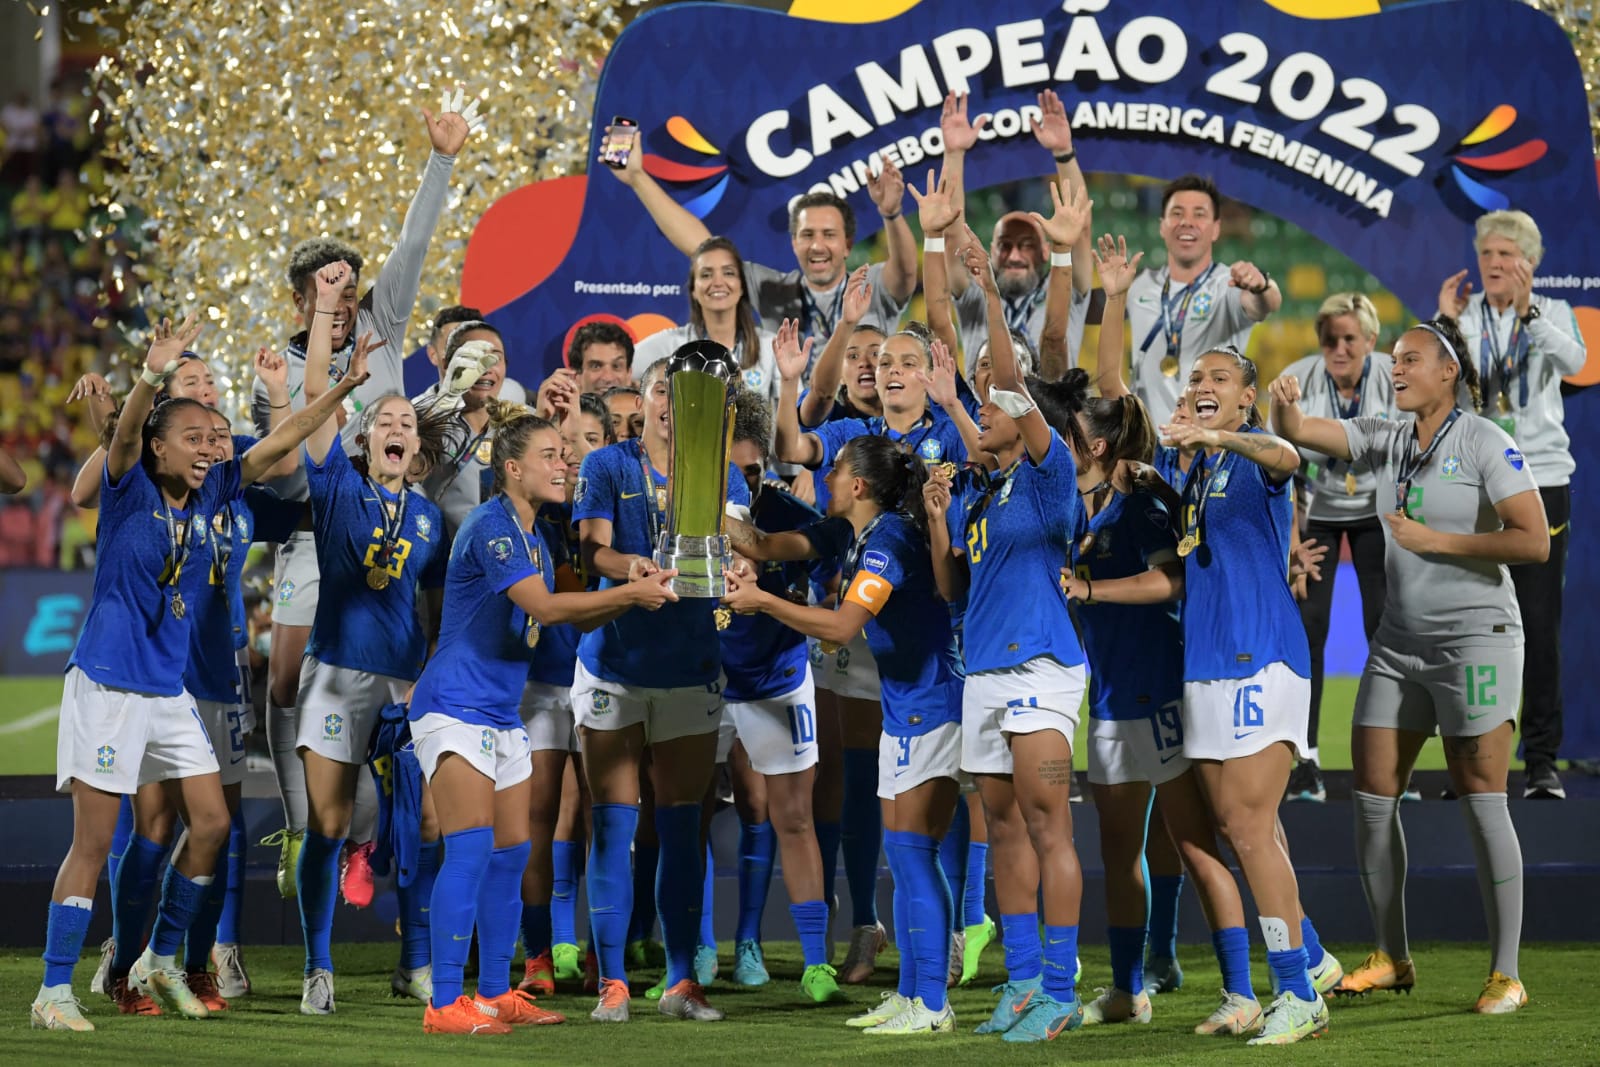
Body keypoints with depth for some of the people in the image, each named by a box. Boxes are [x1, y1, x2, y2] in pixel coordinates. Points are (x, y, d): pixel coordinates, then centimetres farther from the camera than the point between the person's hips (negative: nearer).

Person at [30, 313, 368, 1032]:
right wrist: (152, 378, -46)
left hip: (170, 690, 7)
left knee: (210, 823, 5)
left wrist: (346, 386, 1)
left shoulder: (210, 494, 6)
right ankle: (53, 992, 0)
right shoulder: (130, 491, -9)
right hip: (108, 684, -7)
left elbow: (282, 441, 8)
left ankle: (160, 963, 21)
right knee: (93, 843, -6)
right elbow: (124, 435, -29)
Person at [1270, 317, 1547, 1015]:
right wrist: (1284, 403, -18)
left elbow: (1534, 541, -16)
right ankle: (1392, 959, 19)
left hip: (1476, 638, -7)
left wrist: (1436, 540, -16)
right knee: (1372, 798, 5)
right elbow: (1295, 433, 5)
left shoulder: (1483, 441, -9)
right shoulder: (1384, 438, 9)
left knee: (1481, 802, -7)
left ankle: (1505, 974, -1)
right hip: (1399, 642, 7)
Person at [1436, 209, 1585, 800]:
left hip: (1540, 478, -1)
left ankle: (1542, 761, 3)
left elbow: (1574, 360, -17)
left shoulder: (1551, 313, 4)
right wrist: (1445, 323, -18)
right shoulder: (1464, 315, 4)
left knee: (1540, 624, -2)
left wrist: (1527, 311, -28)